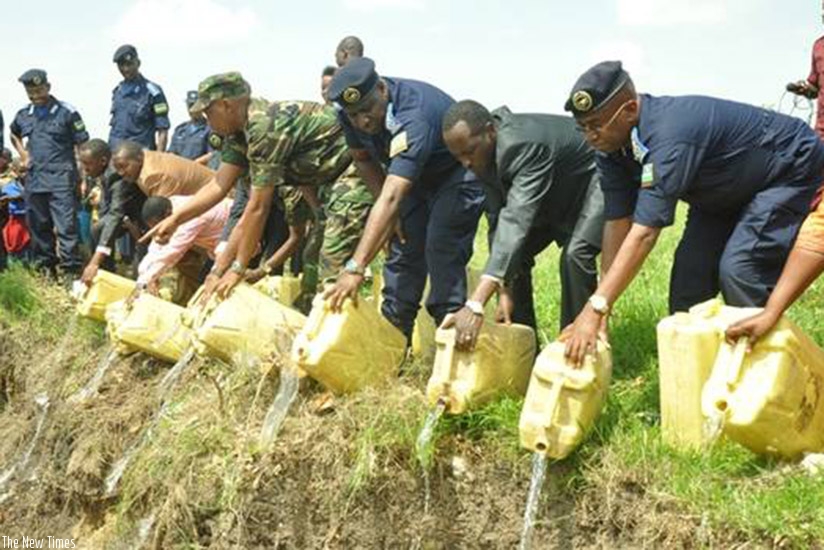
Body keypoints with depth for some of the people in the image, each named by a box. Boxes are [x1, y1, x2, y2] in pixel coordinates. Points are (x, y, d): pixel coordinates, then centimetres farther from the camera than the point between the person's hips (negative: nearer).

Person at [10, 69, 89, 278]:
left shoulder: (67, 112, -4)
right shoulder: (23, 115, 11)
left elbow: (83, 146, -3)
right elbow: (14, 135, 33)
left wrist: (84, 178, -7)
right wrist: (23, 154, 16)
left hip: (61, 180, -5)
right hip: (34, 180, 6)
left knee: (66, 226, -11)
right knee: (38, 226, 11)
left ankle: (70, 270, -10)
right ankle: (45, 267, 22)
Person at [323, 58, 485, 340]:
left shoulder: (413, 118, -42)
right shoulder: (350, 117, -18)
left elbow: (391, 197, -51)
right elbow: (364, 160, 4)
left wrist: (356, 268, -58)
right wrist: (391, 212, -4)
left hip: (458, 173, -7)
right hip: (415, 177, 7)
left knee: (442, 253, -19)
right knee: (403, 246, 1)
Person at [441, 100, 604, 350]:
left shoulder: (525, 146, -40)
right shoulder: (484, 153, -15)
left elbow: (516, 221, -49)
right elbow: (499, 222, -14)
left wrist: (476, 306, -57)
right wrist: (505, 291, -23)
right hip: (557, 193, 8)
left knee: (575, 254, -29)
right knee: (510, 252, 1)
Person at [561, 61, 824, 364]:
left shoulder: (668, 135, -40)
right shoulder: (612, 144, -15)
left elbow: (644, 232, -43)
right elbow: (617, 223, -13)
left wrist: (595, 309, -45)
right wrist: (600, 308, -16)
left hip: (790, 169, -8)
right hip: (726, 191, 8)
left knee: (739, 268, -21)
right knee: (690, 268, -2)